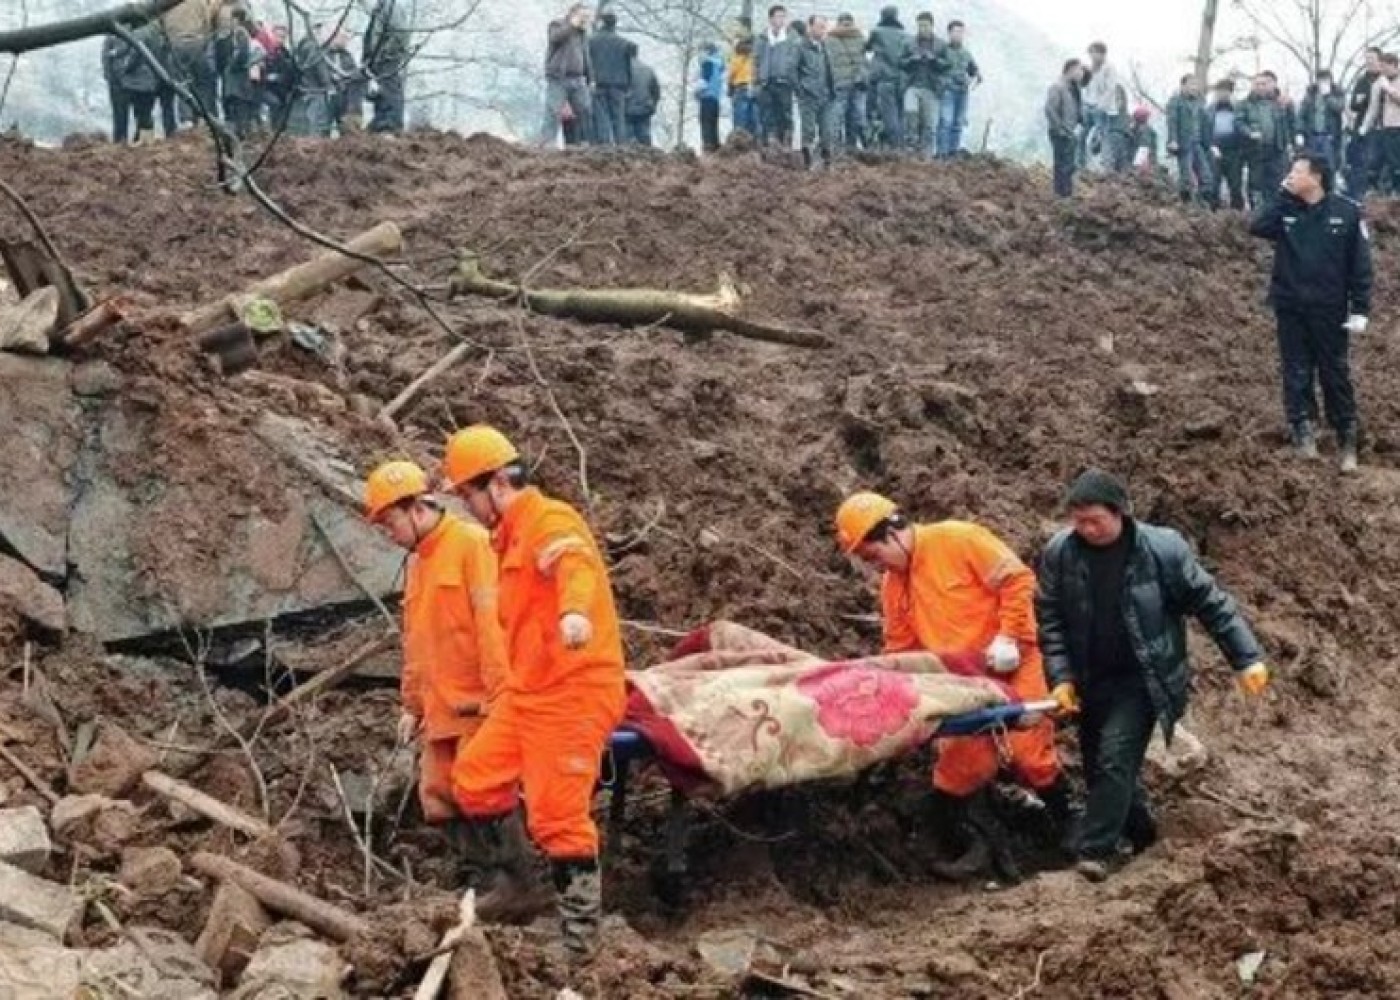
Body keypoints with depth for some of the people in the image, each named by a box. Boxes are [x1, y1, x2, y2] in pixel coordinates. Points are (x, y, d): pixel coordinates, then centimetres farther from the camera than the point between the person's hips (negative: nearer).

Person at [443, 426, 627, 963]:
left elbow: (575, 566, -37)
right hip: (526, 691, 10)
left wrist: (575, 612, -58)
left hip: (573, 693, -10)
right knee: (474, 780, 10)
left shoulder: (550, 521, -14)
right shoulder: (512, 535, 19)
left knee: (558, 818, -8)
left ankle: (580, 934, 1)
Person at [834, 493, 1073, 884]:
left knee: (1028, 753, -8)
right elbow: (900, 650, 11)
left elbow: (1017, 579, -16)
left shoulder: (957, 540, -15)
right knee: (960, 765, -2)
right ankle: (988, 846, 10)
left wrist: (1008, 637, -20)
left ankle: (1070, 826, 15)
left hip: (1009, 667, -6)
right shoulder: (893, 585, 7)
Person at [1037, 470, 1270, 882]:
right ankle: (1141, 833, 33)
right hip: (1090, 681, 4)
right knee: (1098, 767, 11)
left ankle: (1095, 850, -10)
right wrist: (1060, 677, -10)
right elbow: (1049, 619, -1)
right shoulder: (1059, 553, -8)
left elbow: (1211, 603, -7)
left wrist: (1247, 658, -9)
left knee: (1115, 759, -17)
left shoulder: (1163, 548, -14)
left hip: (1142, 679, -4)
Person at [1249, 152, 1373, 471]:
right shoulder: (1285, 208, 0)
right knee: (1296, 372, 9)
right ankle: (1302, 428, 21)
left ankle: (1348, 438, 14)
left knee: (1335, 374, 5)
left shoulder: (1347, 211, -8)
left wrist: (1360, 310, -9)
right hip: (1290, 307, 2)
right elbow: (1258, 227, -19)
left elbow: (1360, 265, -6)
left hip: (1330, 309, -2)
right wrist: (1284, 195, -18)